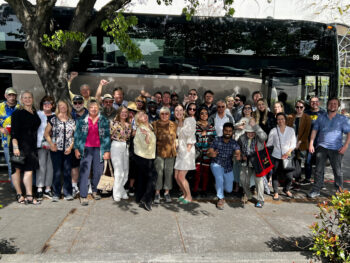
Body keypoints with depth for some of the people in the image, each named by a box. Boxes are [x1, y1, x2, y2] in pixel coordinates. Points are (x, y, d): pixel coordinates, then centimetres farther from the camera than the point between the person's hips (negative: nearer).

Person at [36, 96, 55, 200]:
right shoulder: (38, 114, 5)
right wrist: (43, 143, -8)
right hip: (41, 144, -2)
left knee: (51, 167, 4)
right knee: (42, 167, -5)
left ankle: (47, 189, 14)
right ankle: (39, 189, 3)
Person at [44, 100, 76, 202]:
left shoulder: (72, 121, 9)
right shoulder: (53, 119, 4)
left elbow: (75, 136, 8)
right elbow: (46, 133, 4)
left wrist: (70, 147, -4)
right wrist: (51, 144, -9)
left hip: (68, 150, 2)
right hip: (56, 150, -2)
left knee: (67, 172, 4)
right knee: (57, 172, -2)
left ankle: (68, 193, 13)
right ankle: (56, 194, 8)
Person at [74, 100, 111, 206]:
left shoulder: (104, 121, 6)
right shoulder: (82, 120, 5)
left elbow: (107, 136, 5)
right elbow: (77, 135, 7)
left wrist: (107, 151, 0)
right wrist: (76, 149, 2)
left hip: (99, 149, 2)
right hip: (86, 149, -1)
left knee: (98, 172, 8)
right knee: (84, 172, -6)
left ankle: (94, 190, 31)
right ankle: (83, 196, 0)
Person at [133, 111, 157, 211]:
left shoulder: (150, 126, 6)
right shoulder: (140, 130, -20)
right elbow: (145, 145, -30)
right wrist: (147, 135, -41)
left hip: (149, 156, 8)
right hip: (143, 156, -8)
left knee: (142, 177, 15)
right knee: (152, 176, -10)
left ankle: (139, 198, 25)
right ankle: (146, 199, -5)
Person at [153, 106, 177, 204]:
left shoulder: (173, 125, 8)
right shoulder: (155, 124, 3)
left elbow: (176, 138, 15)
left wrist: (175, 146, 5)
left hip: (170, 152, 2)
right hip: (159, 152, -2)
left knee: (169, 172, 7)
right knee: (159, 172, -2)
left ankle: (167, 192, 20)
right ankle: (157, 193, 10)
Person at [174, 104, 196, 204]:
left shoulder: (190, 119, -9)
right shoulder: (176, 122, 11)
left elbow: (191, 137, -11)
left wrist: (187, 150, -14)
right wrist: (177, 150, 7)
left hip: (187, 151, -7)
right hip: (179, 151, 7)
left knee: (181, 177, -6)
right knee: (176, 176, 7)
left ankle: (189, 197, 13)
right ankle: (184, 194, 28)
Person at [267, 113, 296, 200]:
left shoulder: (291, 130, 5)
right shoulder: (273, 131, 2)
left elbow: (293, 144, 5)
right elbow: (269, 144, 3)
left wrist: (288, 152, -10)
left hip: (287, 157, 1)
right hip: (276, 157, -1)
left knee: (289, 176, -2)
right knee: (275, 175, 3)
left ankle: (286, 189, 27)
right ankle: (275, 192, 23)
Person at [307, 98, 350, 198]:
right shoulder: (321, 118, 12)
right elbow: (314, 130, 12)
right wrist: (311, 144, 4)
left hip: (336, 149, -1)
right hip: (321, 147, 2)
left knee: (337, 171, 3)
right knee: (319, 170, 3)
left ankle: (339, 191, 16)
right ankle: (316, 190, 11)